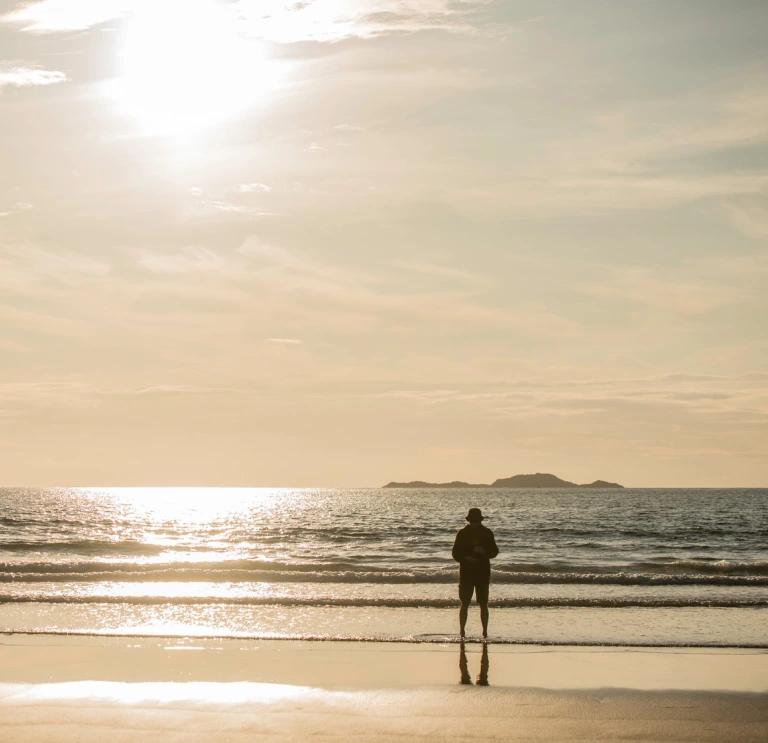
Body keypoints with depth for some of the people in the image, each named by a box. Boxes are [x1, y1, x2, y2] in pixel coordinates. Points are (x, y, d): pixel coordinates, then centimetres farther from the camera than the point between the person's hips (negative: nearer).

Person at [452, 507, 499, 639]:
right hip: (466, 572, -1)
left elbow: (494, 551, 5)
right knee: (464, 604, 0)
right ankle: (462, 633, 5)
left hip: (483, 573, 1)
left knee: (483, 604, 2)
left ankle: (485, 633, 8)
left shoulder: (487, 533, 4)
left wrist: (484, 551, -14)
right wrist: (466, 558, -16)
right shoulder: (462, 533, 2)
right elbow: (455, 553, 3)